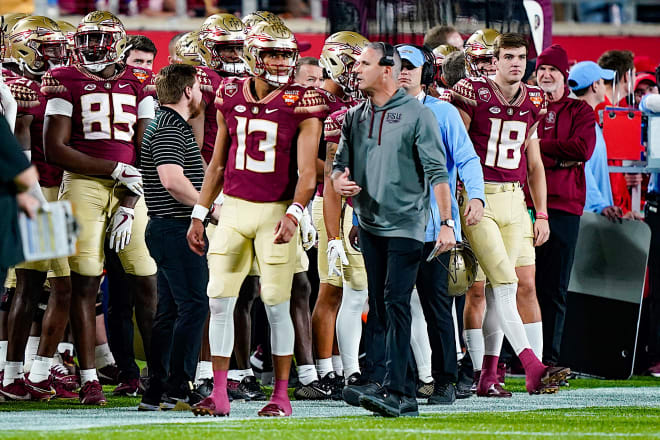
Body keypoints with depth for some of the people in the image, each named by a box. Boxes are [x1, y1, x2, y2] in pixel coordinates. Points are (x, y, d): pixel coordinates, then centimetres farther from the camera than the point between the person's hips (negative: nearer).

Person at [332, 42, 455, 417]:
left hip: (406, 224, -7)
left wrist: (447, 223, -15)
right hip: (370, 224, 7)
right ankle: (406, 394, 13)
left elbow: (437, 172, -9)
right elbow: (340, 163, 18)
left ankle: (394, 392, -21)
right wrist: (340, 181, -6)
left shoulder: (417, 115, -7)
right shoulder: (355, 117, 11)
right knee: (381, 311, 7)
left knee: (396, 305, -15)